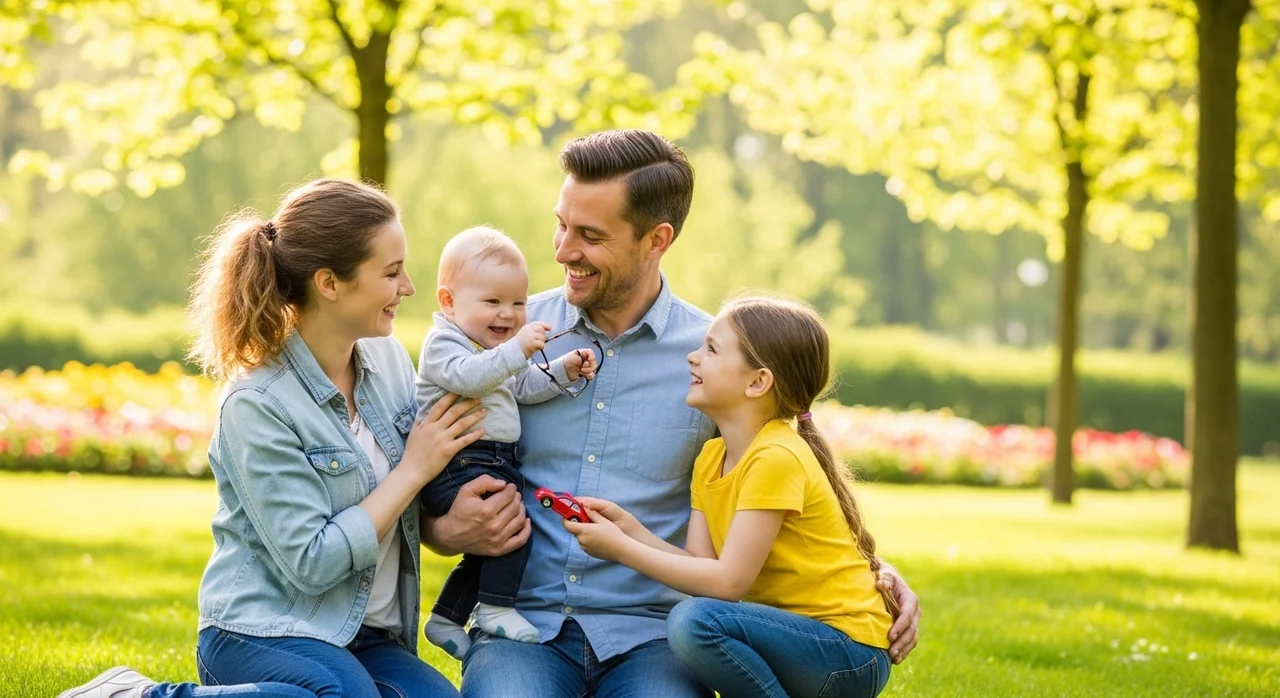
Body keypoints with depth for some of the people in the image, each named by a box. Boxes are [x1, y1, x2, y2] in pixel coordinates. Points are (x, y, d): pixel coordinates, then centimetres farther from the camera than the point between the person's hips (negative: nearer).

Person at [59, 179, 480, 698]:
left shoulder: (388, 358, 6)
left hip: (367, 639, 7)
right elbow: (312, 564, -18)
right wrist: (413, 471, -12)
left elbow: (417, 513, 14)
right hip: (266, 631, -7)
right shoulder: (258, 404, -15)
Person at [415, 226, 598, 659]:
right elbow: (468, 377, -32)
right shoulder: (444, 344, -12)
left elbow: (523, 387, 23)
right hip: (456, 469, -10)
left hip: (495, 464, 10)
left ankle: (444, 620, 32)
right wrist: (516, 350, -41)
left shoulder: (496, 347, 18)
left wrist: (563, 371, 8)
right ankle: (495, 608, -14)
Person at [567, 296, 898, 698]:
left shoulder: (776, 458, -18)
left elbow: (727, 581, -22)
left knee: (696, 620, -28)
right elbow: (701, 563, 1)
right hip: (789, 633, 9)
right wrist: (629, 529, -13)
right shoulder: (711, 458, 9)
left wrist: (621, 549, -18)